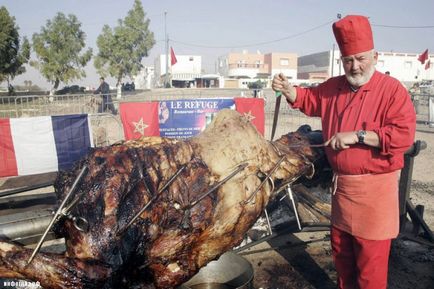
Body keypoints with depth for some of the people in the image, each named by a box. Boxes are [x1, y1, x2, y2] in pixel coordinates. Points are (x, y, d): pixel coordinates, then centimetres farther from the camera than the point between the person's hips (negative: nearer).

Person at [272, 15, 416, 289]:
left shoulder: (392, 89, -12)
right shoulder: (333, 87, 6)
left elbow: (405, 133, -21)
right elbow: (310, 99, 21)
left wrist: (357, 135, -26)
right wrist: (288, 89, 1)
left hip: (374, 188, -6)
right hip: (341, 184, 6)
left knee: (370, 262, 4)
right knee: (341, 252, 22)